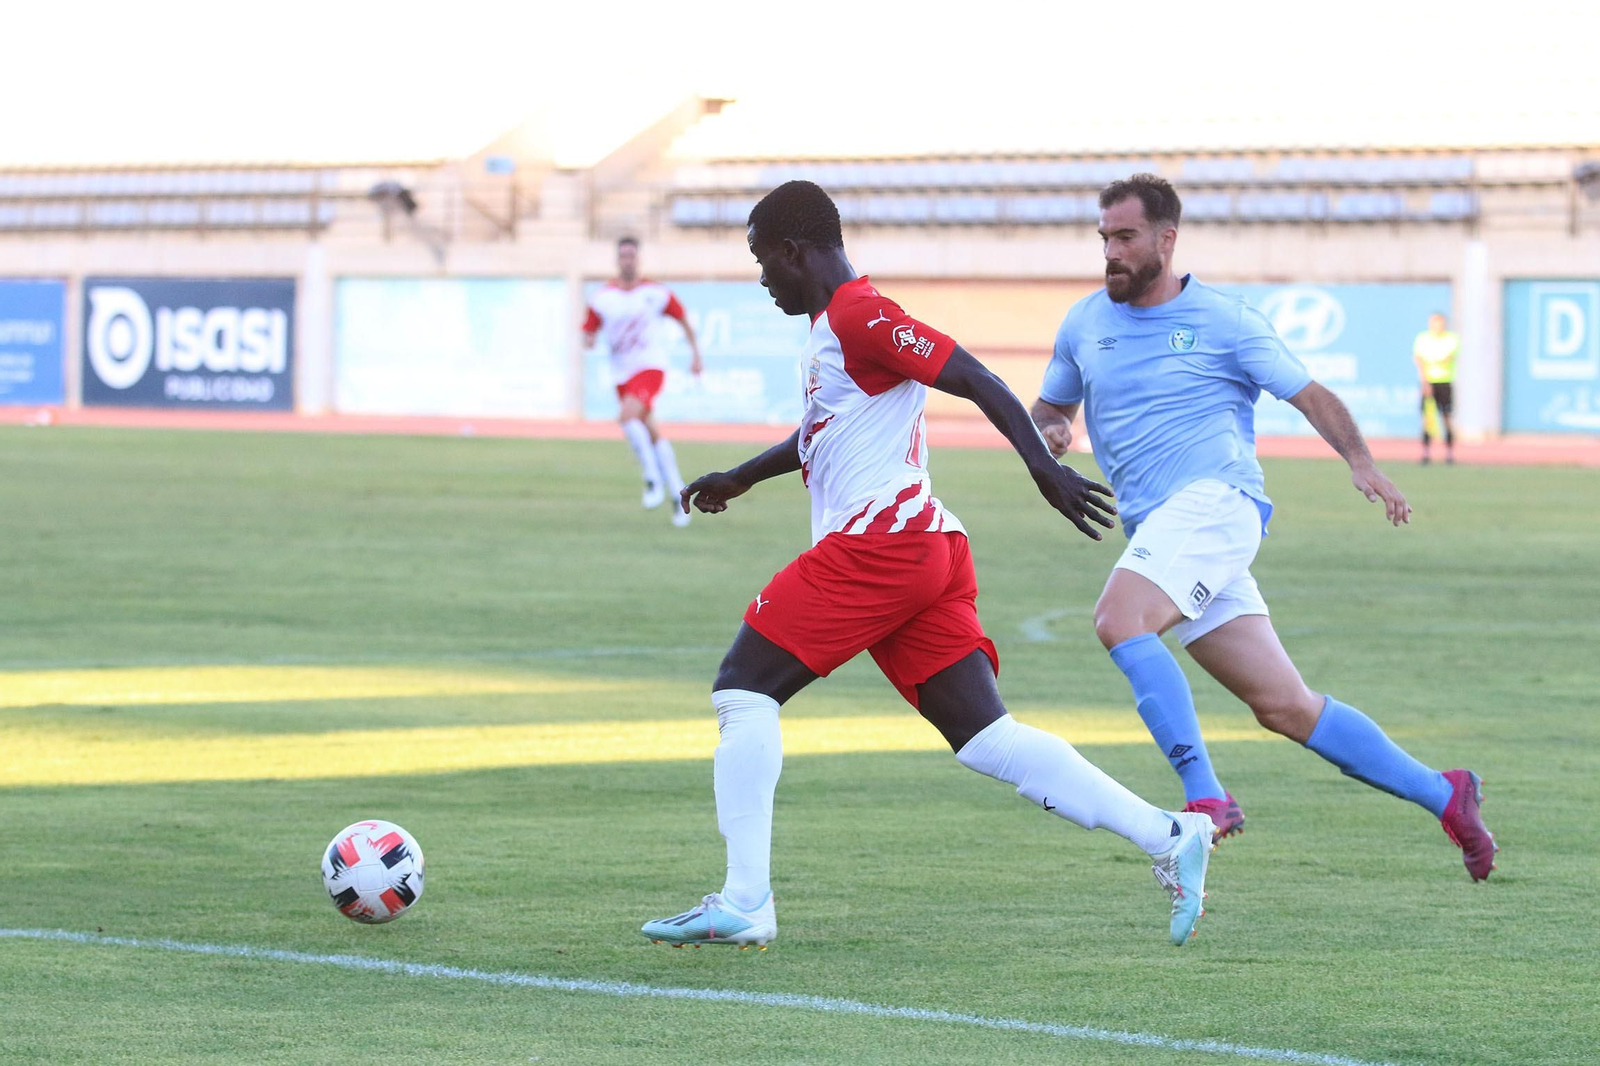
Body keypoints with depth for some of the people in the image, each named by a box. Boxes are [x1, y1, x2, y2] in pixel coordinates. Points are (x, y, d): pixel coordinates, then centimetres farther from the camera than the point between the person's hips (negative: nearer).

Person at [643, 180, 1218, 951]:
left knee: (744, 689, -3)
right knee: (985, 737, 3)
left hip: (878, 537, -9)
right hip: (930, 544, 9)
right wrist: (739, 479, 46)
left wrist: (1045, 468, -23)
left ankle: (744, 903, -7)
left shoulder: (859, 316, -8)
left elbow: (976, 381, -15)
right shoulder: (835, 323, 22)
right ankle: (1166, 837, -6)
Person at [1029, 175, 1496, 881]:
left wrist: (1362, 464, -12)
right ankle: (1443, 796, 11)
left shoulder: (1223, 321, 2)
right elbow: (1050, 406, 27)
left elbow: (1310, 396, 4)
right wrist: (1047, 433, 3)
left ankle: (1205, 797, -31)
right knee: (1284, 707, 2)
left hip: (1213, 501, -5)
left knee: (1118, 619, -30)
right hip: (1152, 529, 5)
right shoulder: (1084, 324, 16)